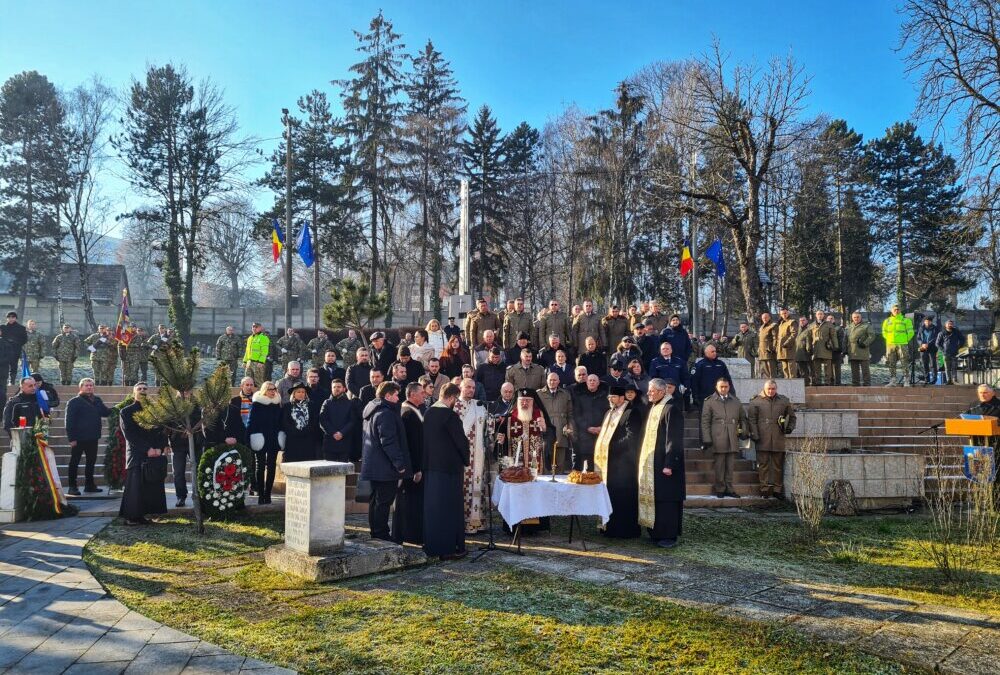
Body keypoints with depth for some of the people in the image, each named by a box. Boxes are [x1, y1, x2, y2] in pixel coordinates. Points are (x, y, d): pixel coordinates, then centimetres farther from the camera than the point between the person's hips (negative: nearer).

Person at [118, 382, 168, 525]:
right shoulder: (126, 411, 6)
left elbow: (162, 431, 10)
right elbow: (130, 435, -4)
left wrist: (160, 448, -7)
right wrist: (147, 449, -13)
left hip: (155, 453, 3)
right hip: (136, 454, -3)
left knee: (153, 485, -5)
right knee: (135, 485, -10)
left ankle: (141, 514, 0)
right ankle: (131, 517, -5)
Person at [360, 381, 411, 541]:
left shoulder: (371, 411, 14)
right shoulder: (385, 413, -18)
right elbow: (388, 442, -23)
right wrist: (399, 463, -19)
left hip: (373, 466, 10)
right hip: (385, 467, -10)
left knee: (376, 501, 16)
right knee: (383, 502, -5)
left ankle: (375, 534, 24)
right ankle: (381, 536, -1)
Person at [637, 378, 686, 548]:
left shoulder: (671, 409, -16)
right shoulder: (653, 407, 11)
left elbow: (674, 439, -19)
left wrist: (669, 464, -21)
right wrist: (643, 459, 16)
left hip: (664, 462, -9)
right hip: (651, 462, 9)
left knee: (666, 498, -3)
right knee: (653, 497, 12)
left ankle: (669, 536, 5)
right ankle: (656, 532, 20)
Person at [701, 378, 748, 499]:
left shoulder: (736, 401, 15)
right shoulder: (709, 402, 4)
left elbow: (743, 418, 21)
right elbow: (705, 422, 0)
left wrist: (745, 432, 4)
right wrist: (707, 439, -7)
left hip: (733, 441, 3)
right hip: (718, 441, -3)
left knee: (730, 466, 6)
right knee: (719, 466, -1)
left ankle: (729, 489, 12)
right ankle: (719, 489, 8)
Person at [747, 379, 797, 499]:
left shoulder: (784, 401, 11)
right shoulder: (756, 402, 2)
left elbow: (791, 416, 22)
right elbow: (751, 419, 0)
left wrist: (790, 427, 6)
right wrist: (754, 435, -7)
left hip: (778, 440, 2)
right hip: (762, 440, -2)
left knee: (778, 465, 6)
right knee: (763, 464, 0)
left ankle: (777, 489, 13)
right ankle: (764, 489, 7)